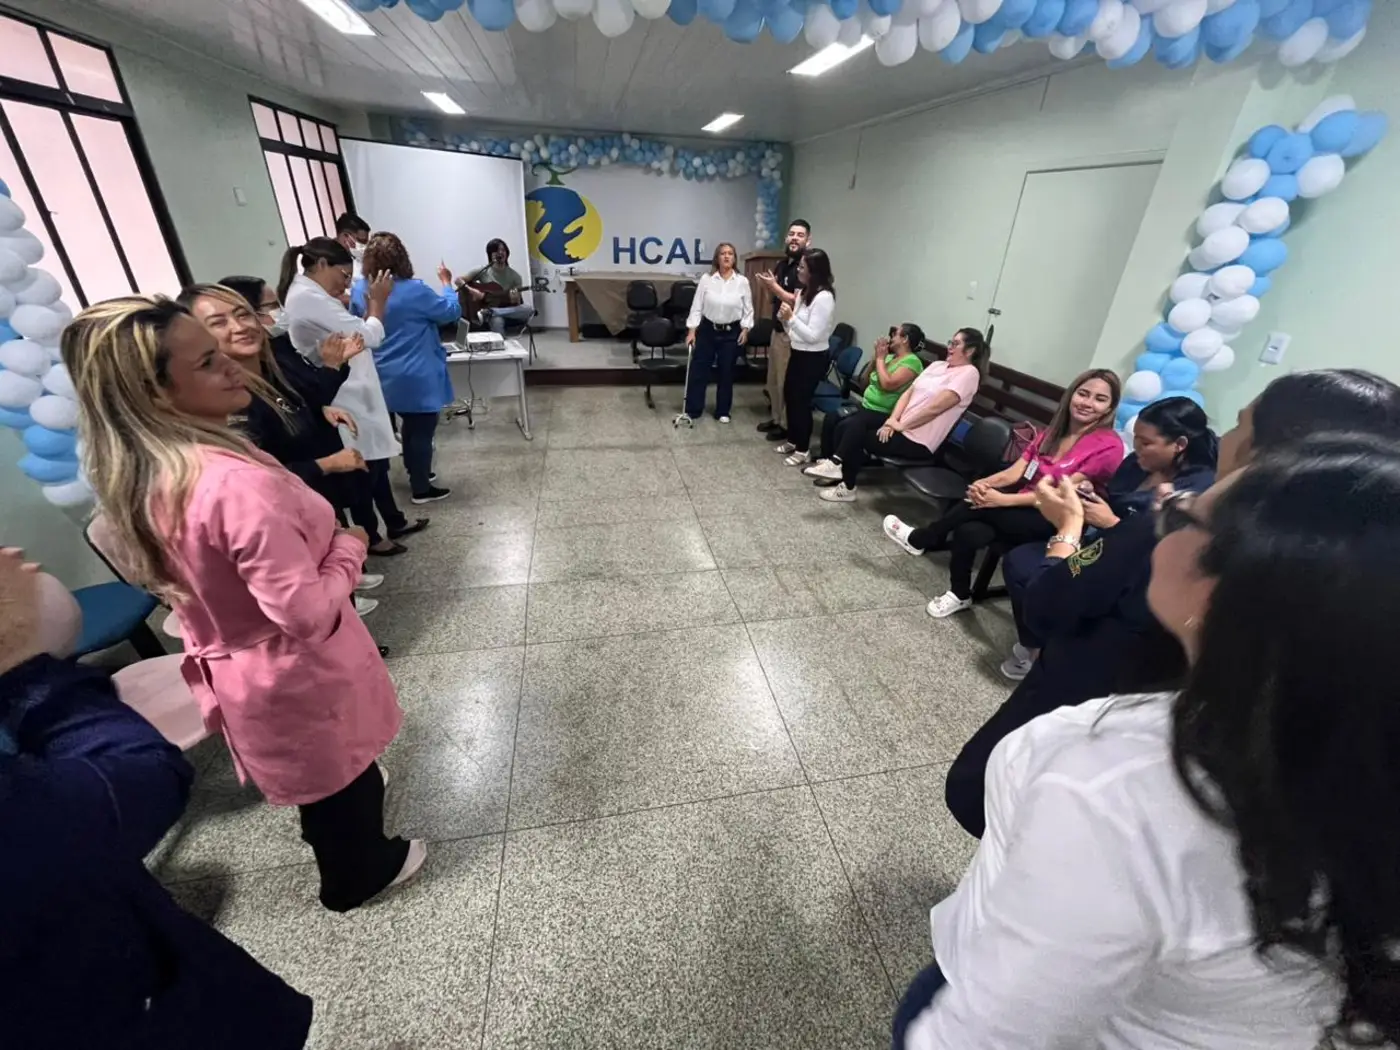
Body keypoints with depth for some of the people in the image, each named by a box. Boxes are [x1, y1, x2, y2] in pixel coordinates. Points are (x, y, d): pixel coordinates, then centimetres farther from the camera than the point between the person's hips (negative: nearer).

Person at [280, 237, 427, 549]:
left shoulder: (308, 294, 14)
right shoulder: (308, 298, -19)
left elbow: (351, 332, 13)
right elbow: (369, 336, -19)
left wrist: (371, 304, 5)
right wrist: (378, 301, -3)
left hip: (354, 394, 11)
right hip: (348, 399, -11)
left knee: (375, 462, 17)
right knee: (366, 469, 2)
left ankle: (395, 522, 30)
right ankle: (369, 537, 17)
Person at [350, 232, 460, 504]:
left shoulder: (359, 290, 0)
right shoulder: (414, 291, -19)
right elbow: (452, 311, -6)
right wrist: (446, 283, 9)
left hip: (386, 377, 7)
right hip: (418, 377, -7)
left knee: (409, 425, 23)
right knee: (422, 430, 3)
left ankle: (415, 471, 38)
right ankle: (421, 489, 11)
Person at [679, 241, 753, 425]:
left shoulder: (742, 281, -3)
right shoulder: (706, 279, -4)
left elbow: (748, 309, 3)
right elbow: (696, 306, -2)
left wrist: (745, 329, -5)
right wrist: (691, 330, -6)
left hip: (731, 332, 0)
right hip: (707, 329, 0)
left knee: (726, 372, 8)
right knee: (698, 370, 2)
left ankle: (722, 411, 22)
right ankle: (692, 410, 15)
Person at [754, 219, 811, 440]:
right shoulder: (782, 263, 11)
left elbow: (796, 301, -23)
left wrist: (774, 286, -19)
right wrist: (768, 283, 1)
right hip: (777, 329, 9)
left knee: (786, 382, -2)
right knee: (773, 379, 15)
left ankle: (788, 425, 11)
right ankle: (776, 418, 29)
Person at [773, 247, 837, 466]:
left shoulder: (824, 297, -20)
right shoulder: (804, 292, 8)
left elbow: (814, 336, -24)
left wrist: (791, 318, -25)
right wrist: (784, 318, -2)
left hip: (814, 357, -9)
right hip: (798, 352, 9)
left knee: (801, 400, -2)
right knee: (789, 395, 17)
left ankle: (803, 450, 13)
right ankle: (792, 441, 34)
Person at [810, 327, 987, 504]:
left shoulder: (969, 373, -10)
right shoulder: (937, 365, 14)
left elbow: (934, 407, -19)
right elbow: (908, 393, 7)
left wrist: (901, 425, -16)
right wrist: (893, 420, -8)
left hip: (917, 441, -7)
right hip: (900, 424, 7)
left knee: (856, 435, -13)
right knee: (849, 425, -12)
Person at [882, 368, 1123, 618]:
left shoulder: (1109, 446, -10)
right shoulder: (1051, 432, 12)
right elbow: (1014, 473, 2)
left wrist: (1001, 500, -25)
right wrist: (984, 483, -20)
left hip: (1053, 524, -5)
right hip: (1023, 508, 6)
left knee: (980, 507, -28)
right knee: (969, 532, -25)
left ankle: (919, 539, -7)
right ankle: (960, 596, -6)